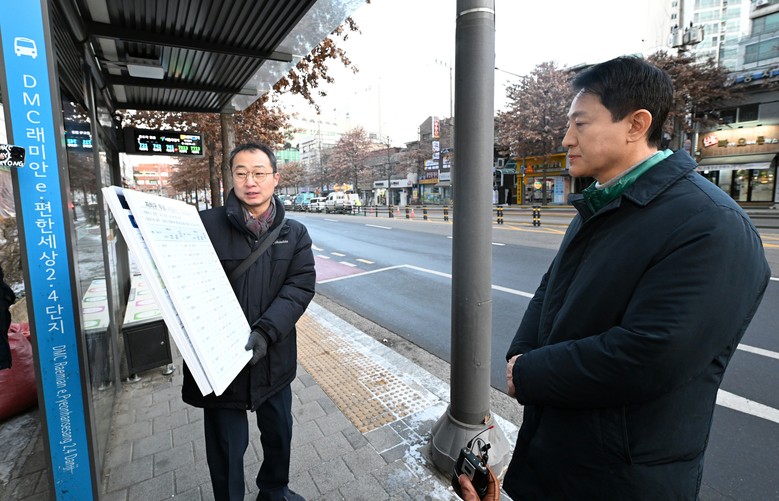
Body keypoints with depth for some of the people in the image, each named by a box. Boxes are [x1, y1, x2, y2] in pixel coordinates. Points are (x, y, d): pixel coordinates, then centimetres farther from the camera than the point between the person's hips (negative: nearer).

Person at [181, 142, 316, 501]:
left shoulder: (295, 233, 0)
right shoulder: (206, 225, -9)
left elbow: (301, 286, -9)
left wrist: (266, 331, -22)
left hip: (274, 357, 3)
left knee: (279, 433, 23)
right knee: (227, 446, 14)